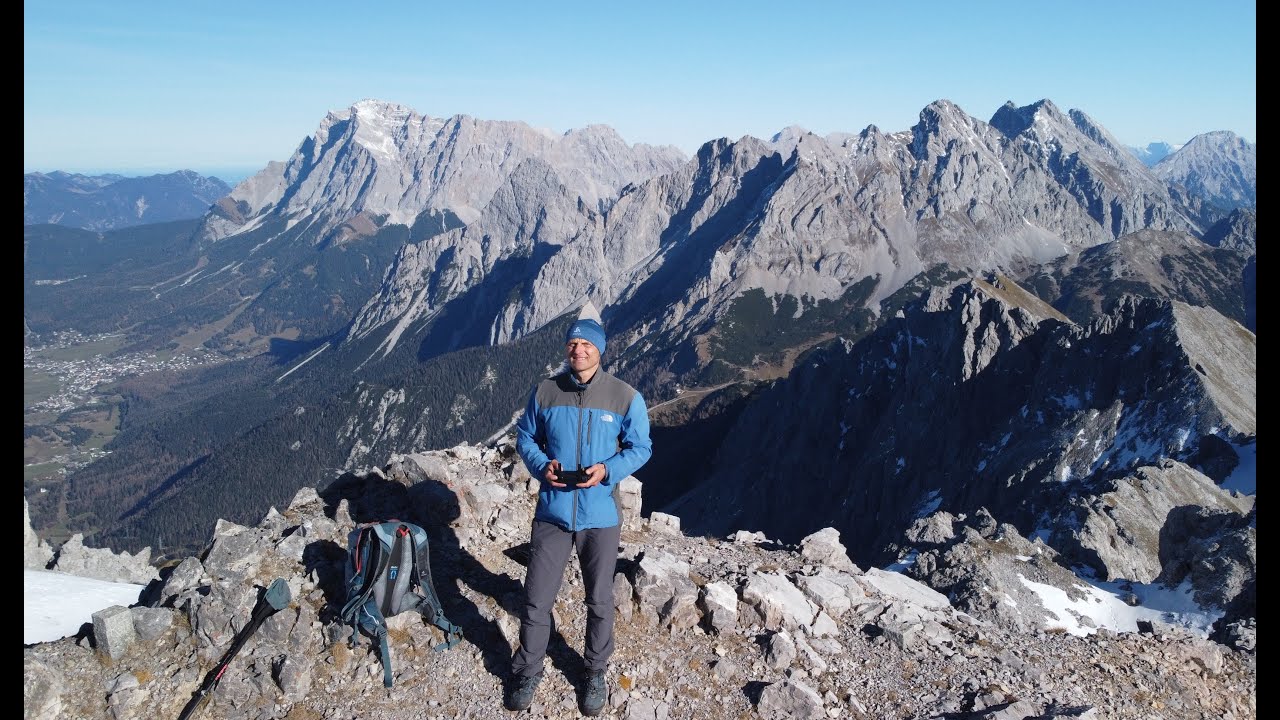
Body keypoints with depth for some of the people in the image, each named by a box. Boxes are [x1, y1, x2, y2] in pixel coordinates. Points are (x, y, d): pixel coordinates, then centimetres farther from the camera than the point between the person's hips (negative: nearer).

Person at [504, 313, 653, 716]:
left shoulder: (625, 397, -8)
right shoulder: (545, 391, -3)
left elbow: (640, 448, -1)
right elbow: (525, 437, 9)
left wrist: (608, 470, -18)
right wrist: (541, 466, -11)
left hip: (600, 517, -1)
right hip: (552, 513, 1)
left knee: (599, 602, 15)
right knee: (536, 600, 9)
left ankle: (595, 675, 36)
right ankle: (527, 674, 31)